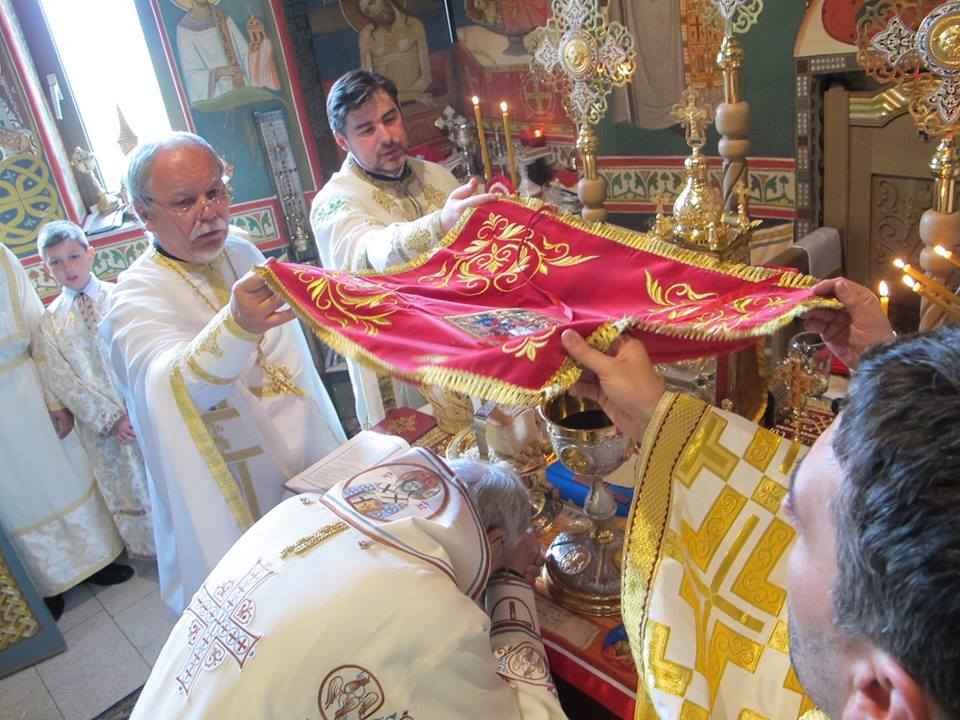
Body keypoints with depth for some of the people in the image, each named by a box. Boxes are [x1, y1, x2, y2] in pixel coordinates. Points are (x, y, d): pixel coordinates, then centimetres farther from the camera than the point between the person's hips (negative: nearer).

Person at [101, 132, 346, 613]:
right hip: (239, 508, -6)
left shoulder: (244, 254, 1)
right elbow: (171, 384, -41)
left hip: (315, 465, 6)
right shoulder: (135, 299, -19)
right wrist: (236, 326, -61)